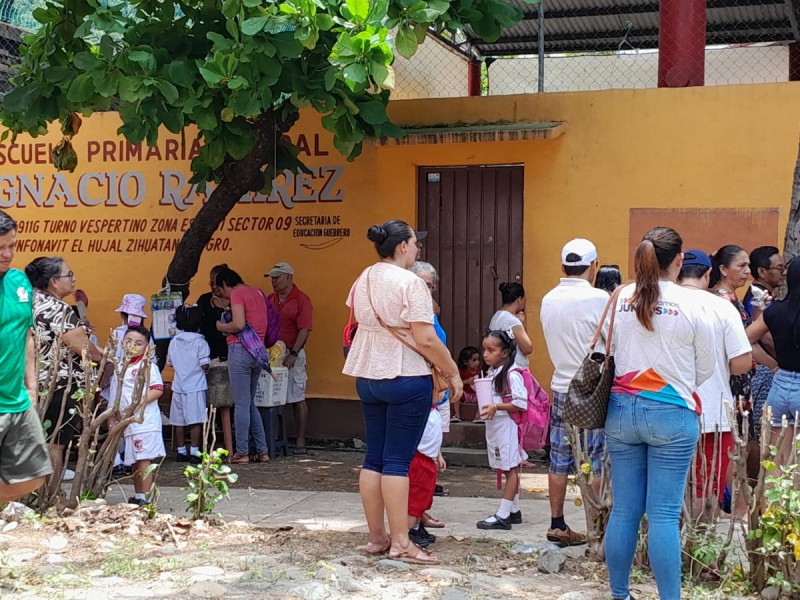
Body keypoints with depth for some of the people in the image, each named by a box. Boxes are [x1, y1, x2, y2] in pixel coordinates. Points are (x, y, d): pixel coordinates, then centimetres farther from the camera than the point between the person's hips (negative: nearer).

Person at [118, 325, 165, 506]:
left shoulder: (148, 366, -7)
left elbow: (158, 389, -16)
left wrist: (140, 402, -23)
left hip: (145, 421, -8)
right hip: (129, 422, 8)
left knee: (143, 460, -10)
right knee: (134, 462, 14)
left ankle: (145, 498, -8)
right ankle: (137, 496, 23)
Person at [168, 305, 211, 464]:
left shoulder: (174, 341, 6)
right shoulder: (200, 342, -10)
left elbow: (170, 363, 13)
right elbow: (205, 365, -14)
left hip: (178, 386, 5)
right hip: (195, 387, -5)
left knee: (179, 421, 10)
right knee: (196, 421, -4)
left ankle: (181, 452, 17)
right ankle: (194, 452, -5)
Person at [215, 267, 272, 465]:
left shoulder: (237, 293, -7)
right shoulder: (257, 292, 18)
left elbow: (239, 324, -17)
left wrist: (222, 327, 0)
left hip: (240, 350, -8)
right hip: (258, 351, 8)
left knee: (242, 404, -3)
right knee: (250, 403, 15)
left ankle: (242, 453, 2)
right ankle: (262, 451, 13)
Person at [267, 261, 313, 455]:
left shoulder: (301, 300, -4)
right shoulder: (270, 299, 15)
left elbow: (305, 330, -11)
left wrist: (293, 354, -18)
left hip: (292, 355, -6)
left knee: (297, 399, -1)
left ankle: (300, 442, 2)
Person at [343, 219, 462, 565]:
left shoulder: (362, 281, 9)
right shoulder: (410, 283, -15)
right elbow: (426, 340, -19)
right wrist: (453, 374, -10)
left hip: (367, 377, 7)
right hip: (406, 378, -7)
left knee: (374, 457, 11)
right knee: (398, 460, -6)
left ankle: (376, 537, 17)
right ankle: (400, 543, -3)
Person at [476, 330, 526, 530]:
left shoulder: (512, 374, -15)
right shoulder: (493, 373, 12)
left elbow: (521, 403, -19)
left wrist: (497, 407, -22)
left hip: (508, 426, -9)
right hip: (494, 426, 9)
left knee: (510, 469, -2)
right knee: (509, 470, 14)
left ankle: (503, 515, -2)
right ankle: (514, 511, 21)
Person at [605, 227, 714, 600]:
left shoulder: (620, 299, 2)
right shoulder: (690, 304, -7)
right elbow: (706, 367, 3)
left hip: (621, 409, 4)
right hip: (672, 415, -3)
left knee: (624, 510, 9)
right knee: (664, 514, -1)